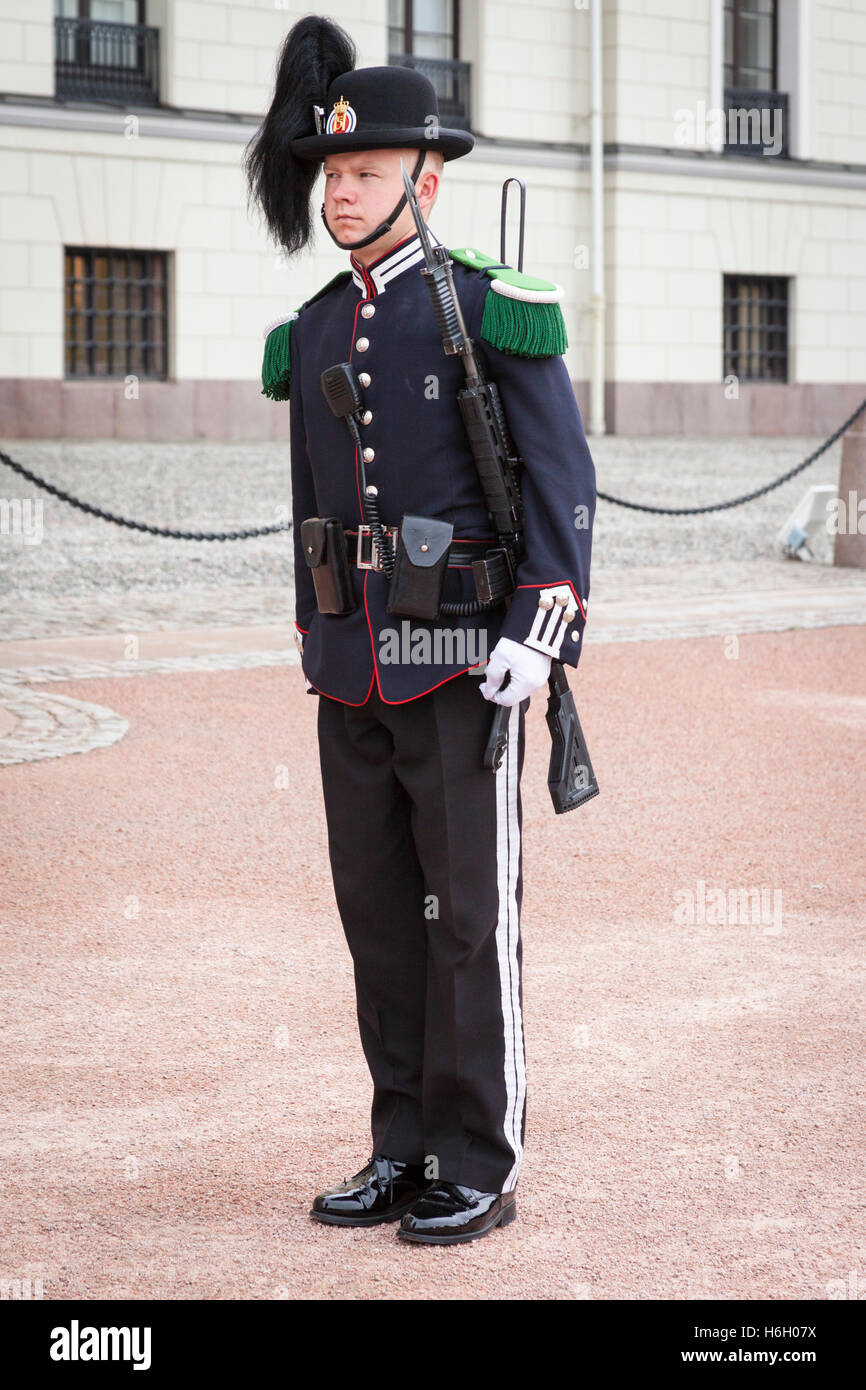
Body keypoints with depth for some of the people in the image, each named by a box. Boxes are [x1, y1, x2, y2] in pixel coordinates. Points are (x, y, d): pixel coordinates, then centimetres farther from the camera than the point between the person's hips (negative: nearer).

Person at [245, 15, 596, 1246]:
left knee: (469, 915, -2)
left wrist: (535, 638, -18)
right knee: (379, 910, 9)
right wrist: (315, 650, 16)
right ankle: (407, 1152, 19)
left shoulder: (496, 312, -7)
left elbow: (565, 485, -9)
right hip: (357, 671, 6)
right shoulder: (311, 336, 11)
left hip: (464, 663, -6)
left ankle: (482, 1170, 7)